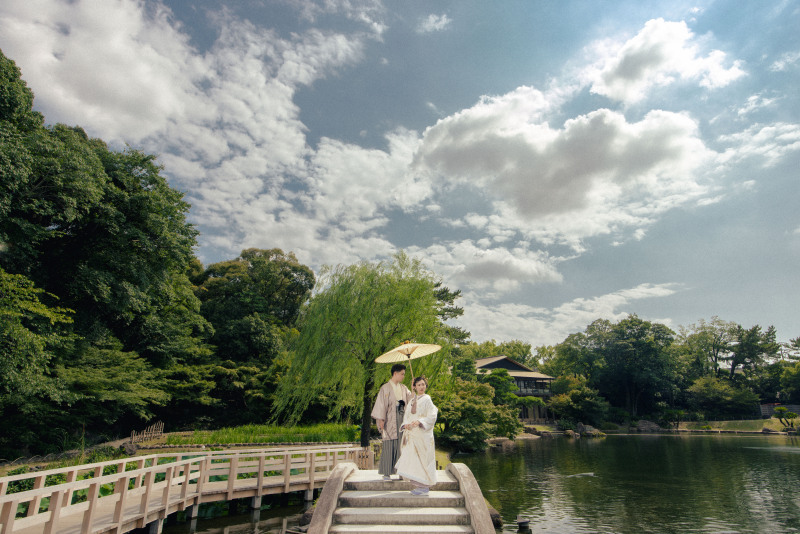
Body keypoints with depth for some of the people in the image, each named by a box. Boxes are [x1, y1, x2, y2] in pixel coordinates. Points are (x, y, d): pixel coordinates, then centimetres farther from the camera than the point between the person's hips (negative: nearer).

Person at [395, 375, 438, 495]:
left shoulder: (427, 400, -3)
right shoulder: (412, 400, 16)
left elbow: (432, 416, -13)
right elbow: (407, 416, 14)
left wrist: (419, 421, -25)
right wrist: (405, 425, -7)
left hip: (422, 435, -6)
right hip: (411, 435, 6)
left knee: (422, 459, -6)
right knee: (412, 460, 6)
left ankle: (424, 487, 2)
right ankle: (419, 485, 15)